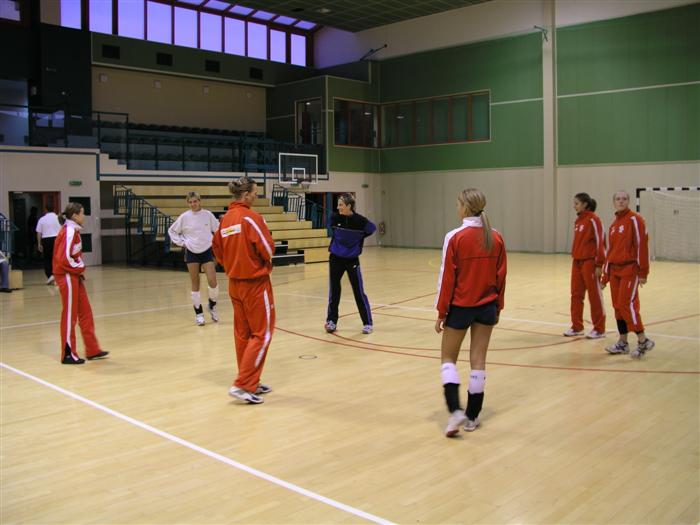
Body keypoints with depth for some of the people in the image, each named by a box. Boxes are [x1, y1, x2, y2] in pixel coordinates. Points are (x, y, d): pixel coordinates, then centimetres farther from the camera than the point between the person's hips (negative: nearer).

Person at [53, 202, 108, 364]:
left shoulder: (73, 230, 11)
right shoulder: (69, 232, -18)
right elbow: (64, 258, -25)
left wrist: (79, 269, 3)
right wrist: (80, 268, -12)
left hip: (74, 276, 9)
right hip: (67, 277, -9)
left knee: (85, 313, 12)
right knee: (70, 315, 0)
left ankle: (92, 350, 19)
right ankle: (68, 354, 11)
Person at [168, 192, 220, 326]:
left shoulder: (208, 214, -4)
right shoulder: (184, 217, -4)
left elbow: (218, 229, 9)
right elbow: (172, 231, 8)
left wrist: (214, 241, 0)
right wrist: (181, 242, -1)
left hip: (207, 251, 0)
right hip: (191, 253, 0)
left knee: (213, 282, -9)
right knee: (195, 284, 4)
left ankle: (212, 306, 18)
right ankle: (198, 313, 14)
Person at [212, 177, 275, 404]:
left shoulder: (225, 219, 5)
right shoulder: (250, 217, -16)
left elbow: (218, 248, 11)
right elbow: (267, 249, -16)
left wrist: (233, 266, 12)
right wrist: (265, 262, 5)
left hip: (234, 282, 8)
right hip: (255, 283, -8)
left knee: (243, 333, 13)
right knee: (262, 334, -1)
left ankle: (251, 383, 22)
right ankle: (242, 385, -5)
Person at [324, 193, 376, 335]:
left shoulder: (360, 220, -15)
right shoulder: (335, 218, -8)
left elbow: (372, 228, 5)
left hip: (352, 260, -2)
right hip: (335, 259, 2)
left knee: (359, 292, 1)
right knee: (334, 291, 7)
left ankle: (368, 323, 10)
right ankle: (331, 321, 20)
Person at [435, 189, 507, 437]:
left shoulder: (455, 237, -13)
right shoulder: (496, 237, 0)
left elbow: (447, 277, -11)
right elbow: (501, 276, 4)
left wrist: (441, 312, -5)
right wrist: (498, 306, 14)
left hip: (460, 306, -4)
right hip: (487, 306, 4)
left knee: (448, 358, 11)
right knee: (478, 361, 11)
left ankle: (455, 411, -5)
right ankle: (472, 417, 18)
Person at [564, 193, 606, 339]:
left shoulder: (593, 220, -12)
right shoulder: (578, 220, 12)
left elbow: (600, 242, -14)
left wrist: (599, 265, -16)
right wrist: (574, 258, 16)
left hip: (590, 262, -8)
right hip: (577, 262, 8)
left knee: (594, 295, 2)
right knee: (576, 295, 10)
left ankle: (599, 329, 11)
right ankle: (577, 327, 20)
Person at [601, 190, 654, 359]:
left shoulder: (634, 219, -8)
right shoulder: (614, 224, 14)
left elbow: (642, 245, -12)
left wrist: (643, 272, -16)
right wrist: (605, 275, 18)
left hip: (630, 270, -7)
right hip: (615, 269, 8)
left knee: (627, 304, -11)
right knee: (617, 306, 8)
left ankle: (643, 341, -1)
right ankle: (623, 343, 16)